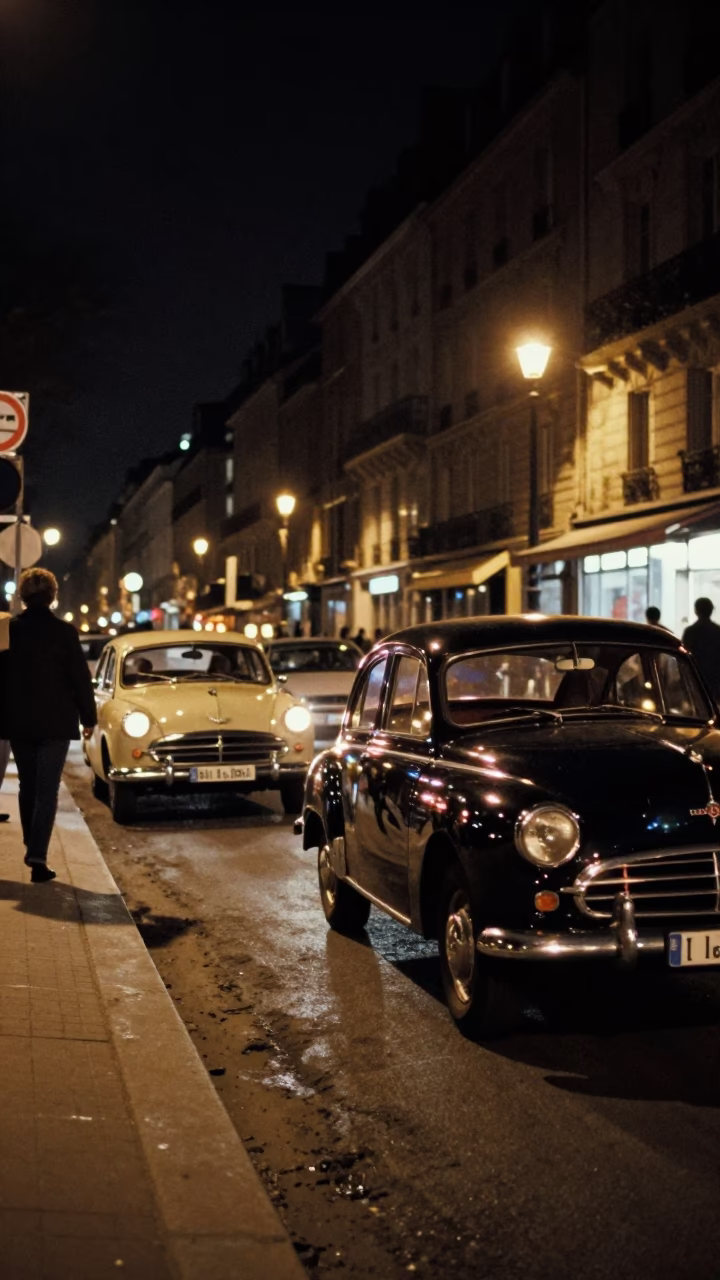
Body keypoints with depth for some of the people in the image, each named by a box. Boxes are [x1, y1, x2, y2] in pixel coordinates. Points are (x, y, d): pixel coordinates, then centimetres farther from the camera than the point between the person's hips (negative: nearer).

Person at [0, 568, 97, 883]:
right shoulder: (64, 632, -10)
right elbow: (80, 678, -7)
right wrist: (88, 716, 5)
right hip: (55, 723, -3)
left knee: (27, 787, 17)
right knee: (47, 791, -2)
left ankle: (32, 848, 27)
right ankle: (37, 855, -12)